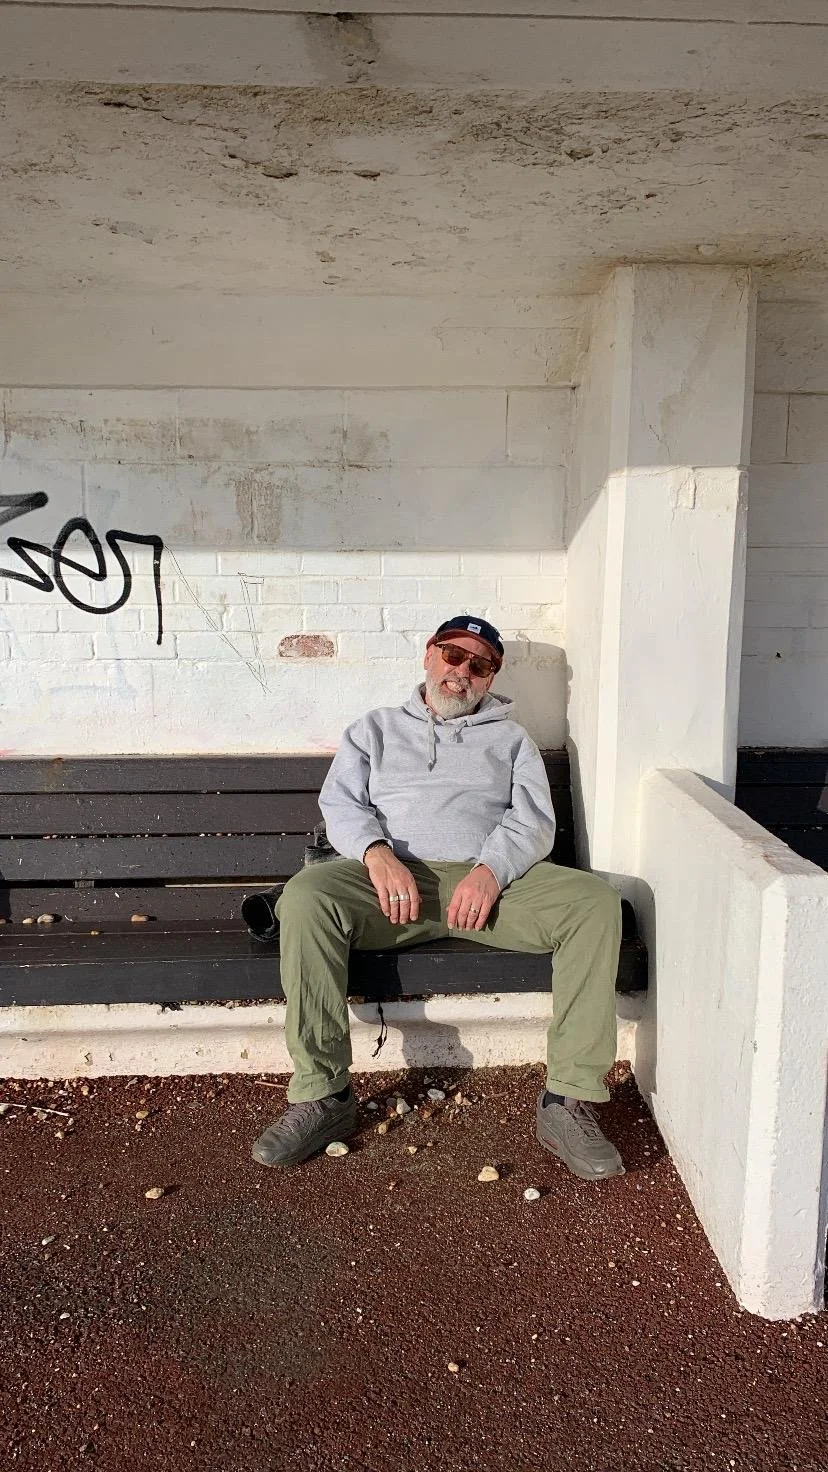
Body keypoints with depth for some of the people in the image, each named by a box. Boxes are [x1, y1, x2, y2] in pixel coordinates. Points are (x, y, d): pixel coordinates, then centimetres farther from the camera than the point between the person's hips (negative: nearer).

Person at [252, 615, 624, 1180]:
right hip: (395, 878, -1)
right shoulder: (376, 729, 24)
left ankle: (569, 1100, -23)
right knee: (304, 897, -32)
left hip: (494, 878, 1)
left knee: (596, 902, -27)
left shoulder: (511, 739, 24)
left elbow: (534, 820, 9)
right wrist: (378, 853, -14)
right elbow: (340, 803, 9)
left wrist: (491, 870, -14)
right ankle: (324, 1095, -22)